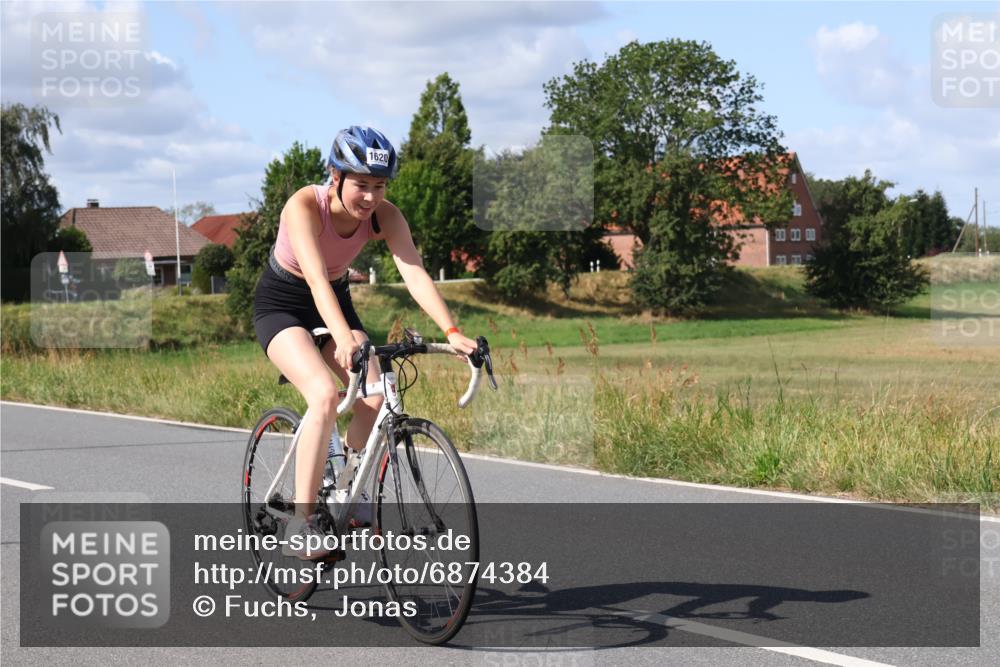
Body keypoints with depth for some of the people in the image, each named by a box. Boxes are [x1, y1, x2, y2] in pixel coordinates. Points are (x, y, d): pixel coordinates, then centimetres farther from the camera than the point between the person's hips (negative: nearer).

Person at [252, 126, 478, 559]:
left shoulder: (384, 215, -18)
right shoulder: (305, 206, -31)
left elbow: (416, 275, -27)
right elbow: (316, 278, -42)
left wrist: (452, 333, -42)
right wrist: (344, 340, -57)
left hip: (335, 300, 5)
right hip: (281, 305, -5)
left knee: (375, 400, -16)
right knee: (324, 395, -29)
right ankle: (300, 523, -24)